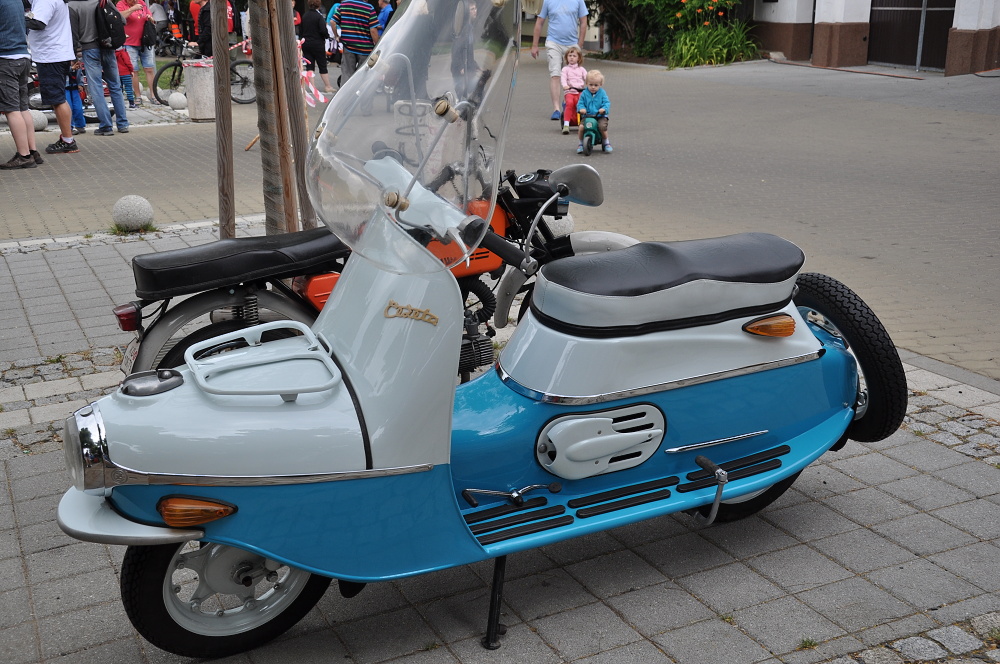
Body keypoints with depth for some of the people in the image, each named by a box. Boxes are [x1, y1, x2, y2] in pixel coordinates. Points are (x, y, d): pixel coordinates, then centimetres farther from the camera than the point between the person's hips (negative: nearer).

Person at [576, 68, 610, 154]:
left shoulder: (602, 93, 3)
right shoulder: (584, 93, 5)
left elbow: (607, 103, -2)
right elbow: (580, 103, 4)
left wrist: (604, 109, -24)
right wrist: (581, 108, -19)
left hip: (600, 116, -1)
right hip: (587, 116, 1)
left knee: (602, 126, -28)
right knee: (581, 127, -25)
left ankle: (606, 142, 0)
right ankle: (581, 143, 1)